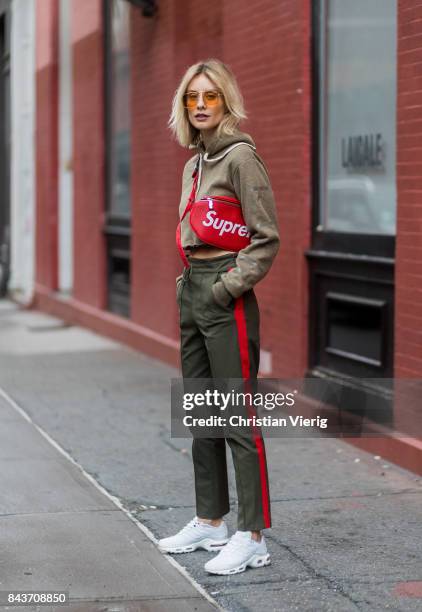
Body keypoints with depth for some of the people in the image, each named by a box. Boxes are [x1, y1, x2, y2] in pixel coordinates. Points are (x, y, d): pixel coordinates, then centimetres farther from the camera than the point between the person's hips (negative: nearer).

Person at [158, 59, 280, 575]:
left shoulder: (240, 155, -10)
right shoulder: (195, 161, 15)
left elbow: (266, 237, -14)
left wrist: (229, 286, -16)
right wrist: (189, 284, 12)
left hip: (227, 298, -9)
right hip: (192, 292, 9)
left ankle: (252, 538, -3)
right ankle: (210, 522, 24)